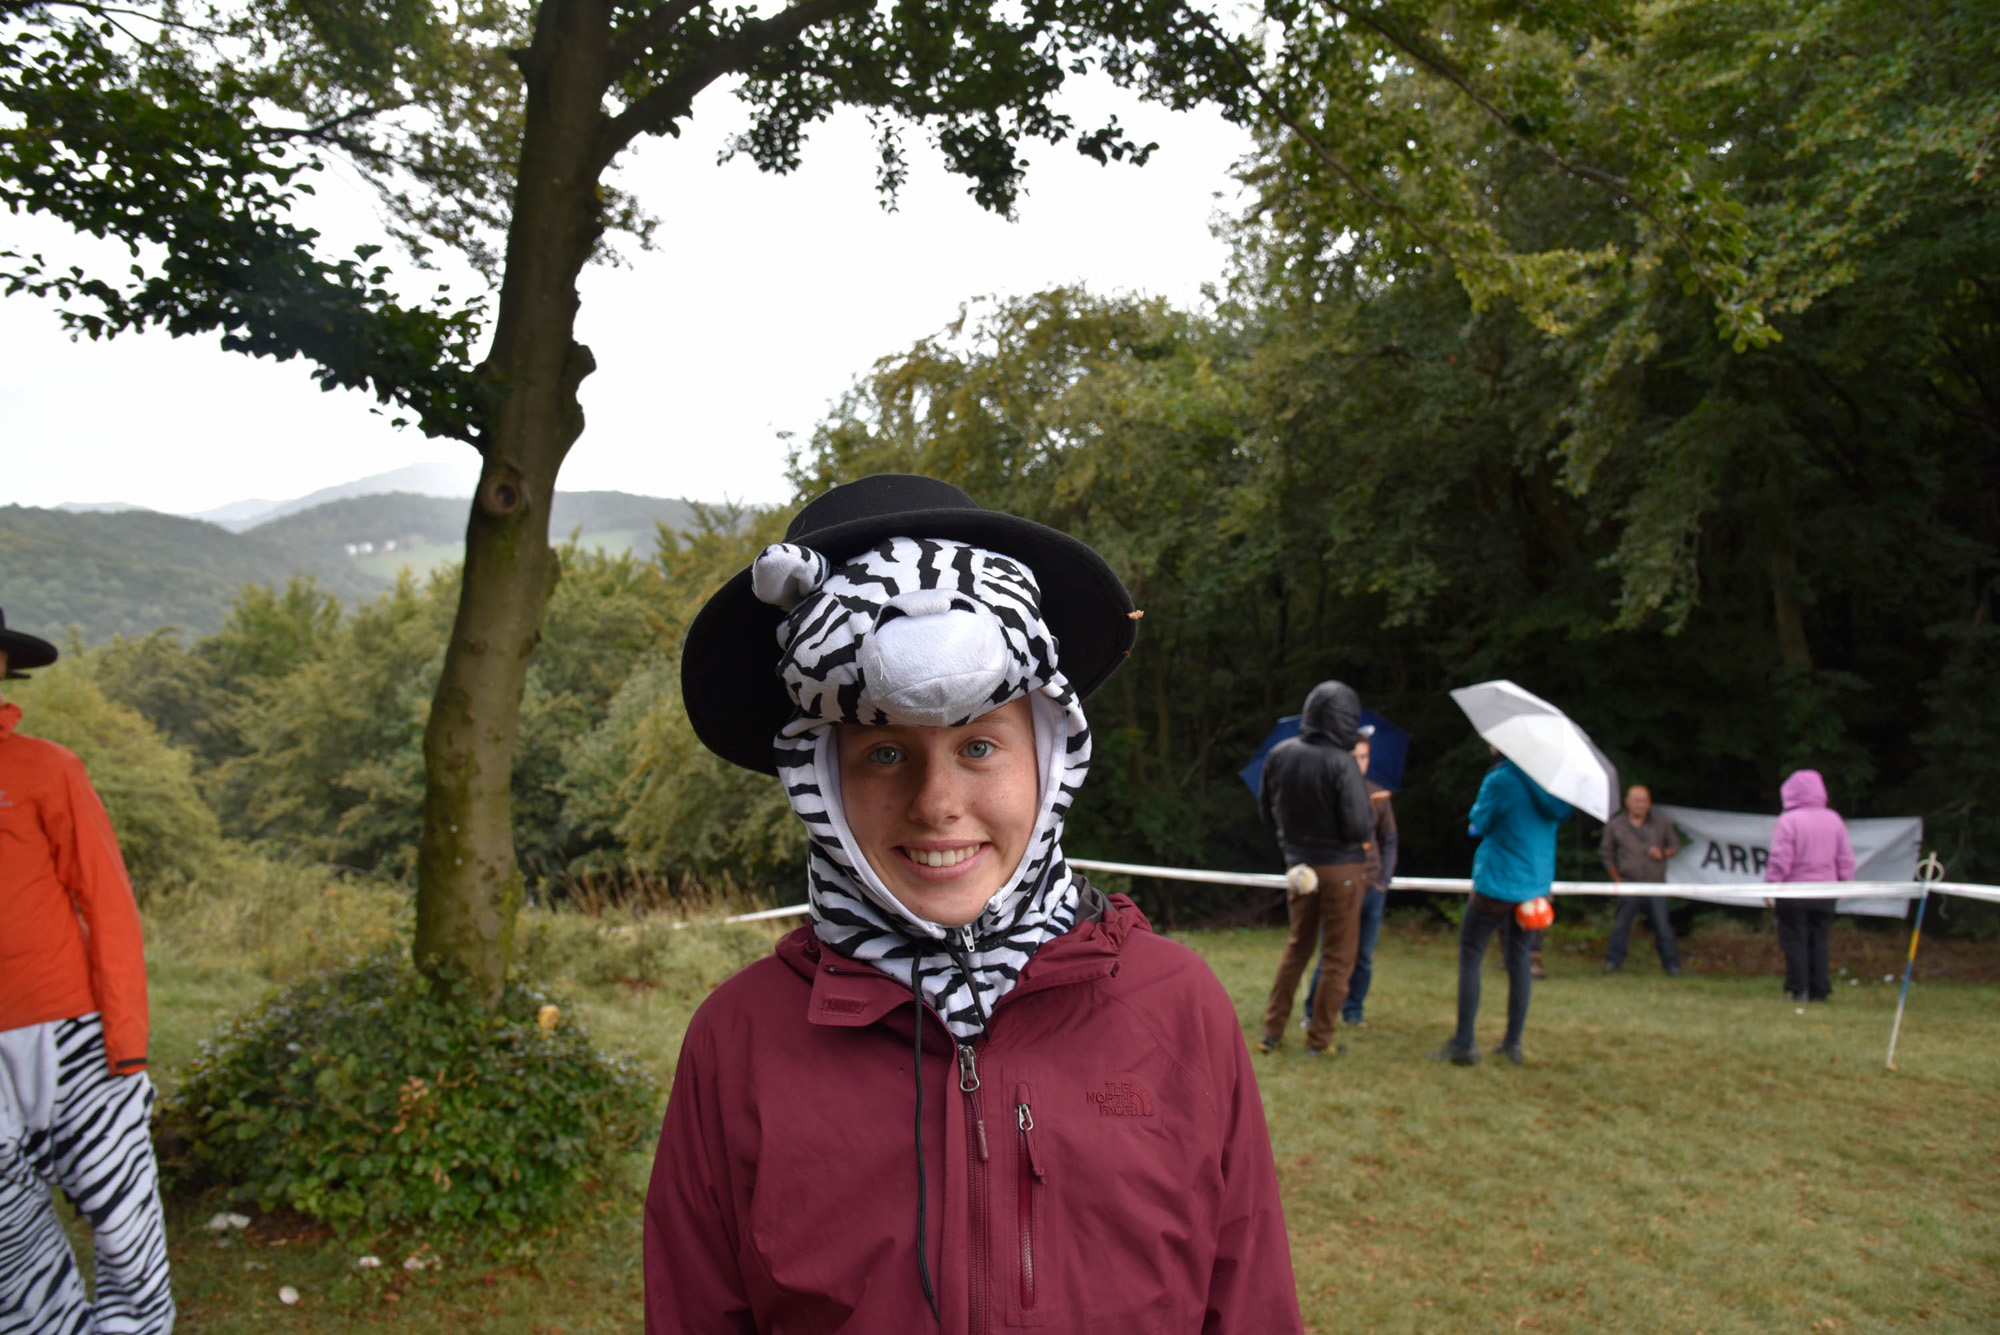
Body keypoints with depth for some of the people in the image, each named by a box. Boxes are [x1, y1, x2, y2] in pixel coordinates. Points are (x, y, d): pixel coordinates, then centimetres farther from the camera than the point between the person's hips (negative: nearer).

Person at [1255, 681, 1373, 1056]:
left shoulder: (1279, 755, -4)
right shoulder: (1341, 764, -22)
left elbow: (1266, 811, 6)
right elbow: (1358, 828, -22)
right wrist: (1367, 832, 0)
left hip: (1299, 864, 5)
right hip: (1341, 867, -5)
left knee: (1297, 947, 21)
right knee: (1338, 956, 9)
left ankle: (1272, 1031, 23)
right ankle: (1319, 1039, 16)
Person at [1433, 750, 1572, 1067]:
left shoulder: (1499, 779, -18)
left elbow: (1479, 824, -6)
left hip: (1497, 884, -6)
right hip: (1536, 884, 6)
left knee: (1470, 955, 3)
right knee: (1518, 959, 14)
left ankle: (1463, 1043, 1)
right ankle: (1513, 1043, 19)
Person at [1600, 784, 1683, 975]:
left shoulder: (1662, 823, 7)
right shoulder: (1614, 825, 4)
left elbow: (1675, 845, 16)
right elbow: (1607, 854, 10)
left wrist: (1663, 853, -7)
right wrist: (1617, 879, 5)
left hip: (1656, 884, 1)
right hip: (1628, 885, 0)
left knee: (1662, 925, 0)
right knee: (1621, 924, 2)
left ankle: (1671, 963, 10)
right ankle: (1613, 961, 12)